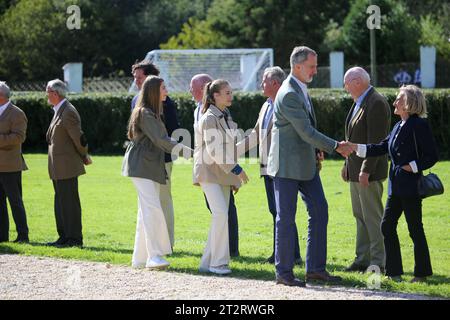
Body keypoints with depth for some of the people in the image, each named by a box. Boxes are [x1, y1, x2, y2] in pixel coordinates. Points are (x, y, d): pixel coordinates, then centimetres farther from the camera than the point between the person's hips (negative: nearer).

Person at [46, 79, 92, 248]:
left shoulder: (68, 112, -17)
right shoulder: (59, 111, 15)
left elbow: (79, 139, -15)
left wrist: (84, 157, 0)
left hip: (67, 166, -10)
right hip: (58, 168, 10)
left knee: (69, 202, -6)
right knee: (61, 203, 13)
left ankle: (74, 239, -3)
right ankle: (64, 237, 19)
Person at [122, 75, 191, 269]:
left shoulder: (153, 112, 19)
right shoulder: (144, 113, -14)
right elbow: (160, 140, -21)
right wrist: (187, 151, -25)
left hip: (152, 166, 10)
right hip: (140, 166, -10)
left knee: (146, 211, 8)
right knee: (152, 207, -18)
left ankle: (140, 258, 10)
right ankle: (154, 255, -23)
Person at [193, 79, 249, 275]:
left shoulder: (226, 117, 15)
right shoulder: (209, 119, -12)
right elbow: (214, 149, -19)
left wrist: (234, 177, 17)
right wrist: (236, 170, -19)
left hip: (223, 173, 9)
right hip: (209, 171, -9)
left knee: (220, 216, 5)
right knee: (220, 213, -18)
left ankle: (208, 263, 10)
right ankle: (218, 262, -13)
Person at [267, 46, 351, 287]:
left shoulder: (300, 89, 11)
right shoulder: (289, 95, -21)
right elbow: (306, 132, -22)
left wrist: (315, 152, 12)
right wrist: (336, 147, -17)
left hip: (306, 163, 9)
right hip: (287, 165, -9)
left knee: (319, 211, 7)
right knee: (286, 217, -2)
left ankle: (316, 267, 12)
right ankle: (284, 272, 6)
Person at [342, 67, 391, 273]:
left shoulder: (377, 103, -16)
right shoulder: (358, 103, 15)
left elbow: (375, 141, -21)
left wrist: (366, 170, -23)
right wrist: (347, 164, 16)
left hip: (368, 172, -10)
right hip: (355, 170, 10)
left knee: (373, 217, -6)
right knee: (360, 217, 13)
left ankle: (378, 262, -2)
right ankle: (362, 259, 19)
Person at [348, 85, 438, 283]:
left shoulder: (419, 125, -12)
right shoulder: (399, 126, 13)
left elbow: (432, 156, -12)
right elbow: (382, 147, 15)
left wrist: (412, 167, -17)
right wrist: (357, 148, 9)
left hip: (411, 187, -8)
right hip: (396, 186, 9)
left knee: (415, 229, -1)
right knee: (387, 226, 7)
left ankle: (422, 273, 10)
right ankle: (394, 271, 15)